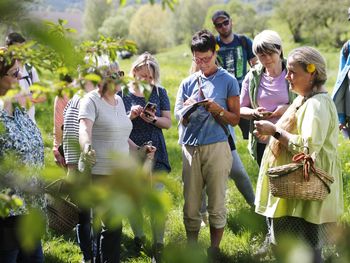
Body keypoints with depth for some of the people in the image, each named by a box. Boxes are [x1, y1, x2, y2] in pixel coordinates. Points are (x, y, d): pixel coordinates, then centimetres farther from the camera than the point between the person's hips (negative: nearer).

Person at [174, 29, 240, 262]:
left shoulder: (228, 81, 3)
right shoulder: (188, 82, 13)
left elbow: (235, 119, 1)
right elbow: (179, 117, 10)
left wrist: (217, 110, -17)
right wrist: (187, 109, -12)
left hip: (216, 147, -3)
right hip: (191, 148, 3)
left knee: (217, 205, 1)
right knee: (191, 205, 6)